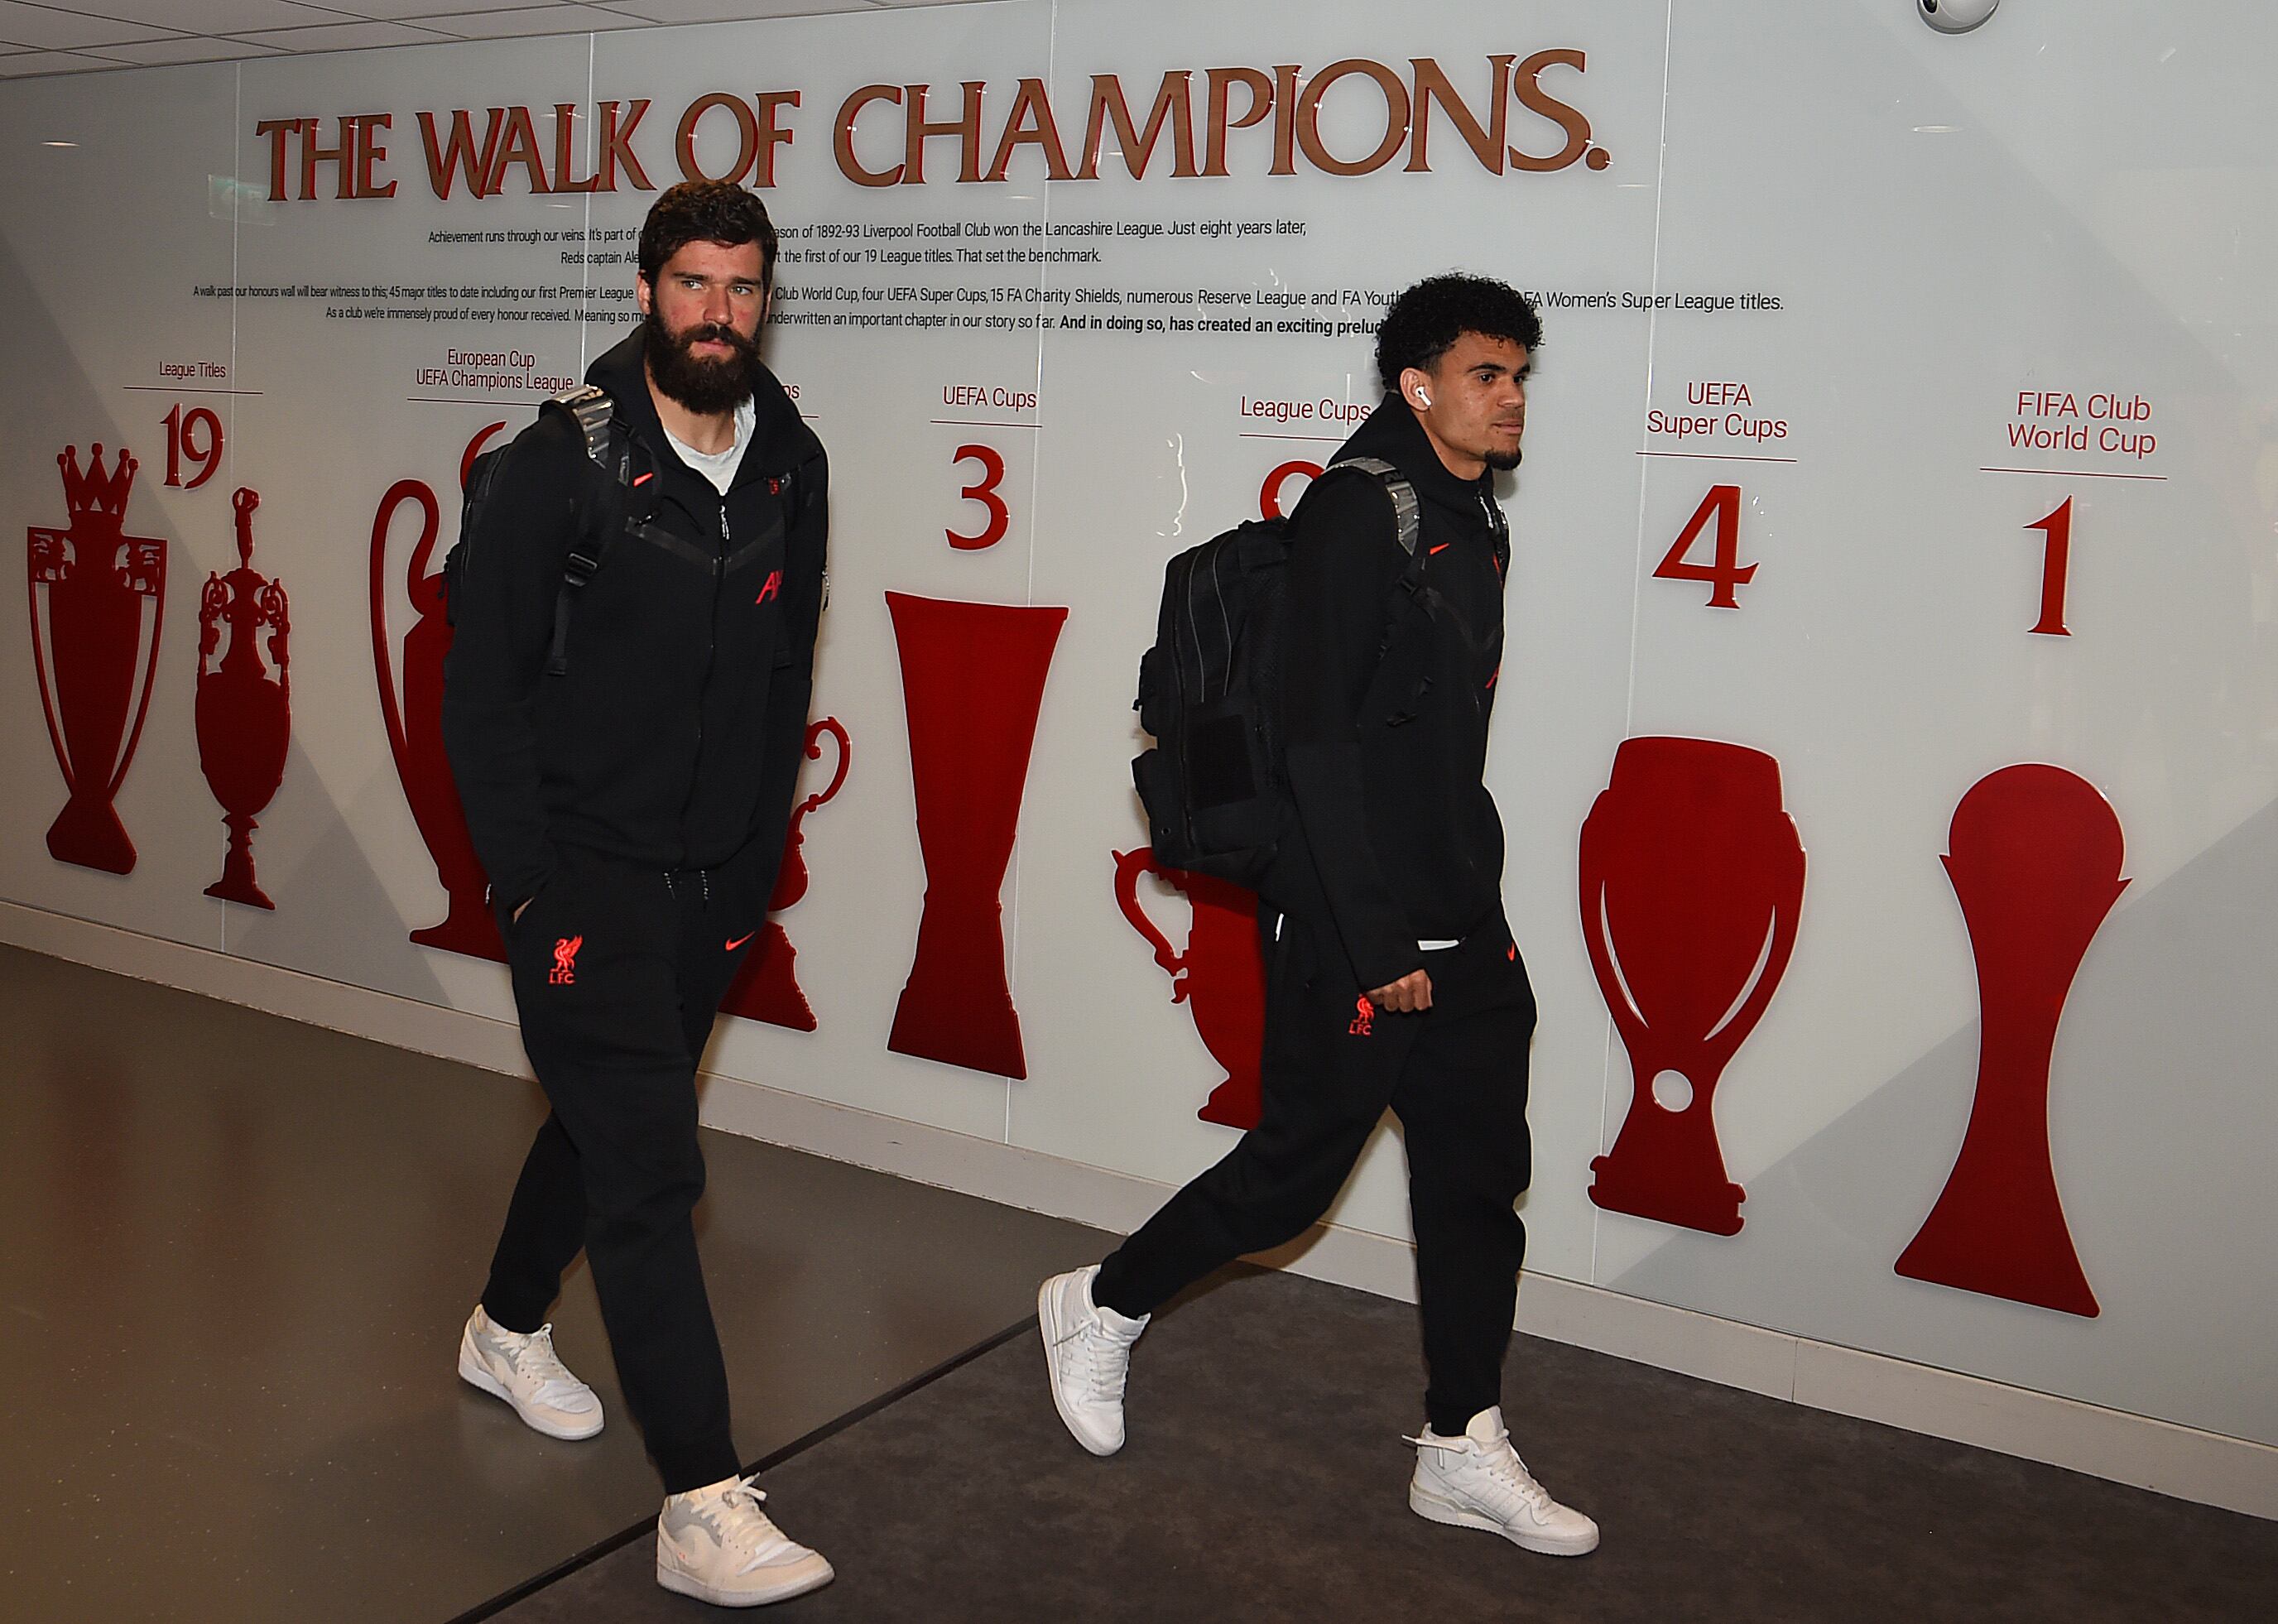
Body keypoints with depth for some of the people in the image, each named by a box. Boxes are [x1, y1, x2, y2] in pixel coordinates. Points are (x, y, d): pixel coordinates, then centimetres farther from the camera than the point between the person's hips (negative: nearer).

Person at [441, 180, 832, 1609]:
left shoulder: (793, 465, 5)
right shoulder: (565, 460, -12)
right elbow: (482, 686, -9)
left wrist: (758, 861, 10)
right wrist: (531, 886, -13)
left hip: (713, 888, 6)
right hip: (585, 878, -6)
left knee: (605, 1118, 22)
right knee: (651, 1167, -10)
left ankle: (509, 1328, 47)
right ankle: (706, 1506, -8)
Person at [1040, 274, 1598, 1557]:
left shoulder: (1474, 519, 14)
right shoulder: (1357, 512, -14)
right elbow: (1322, 740, -20)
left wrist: (1474, 902, 16)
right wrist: (1378, 941, -21)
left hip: (1461, 921, 9)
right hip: (1348, 925, -9)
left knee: (1479, 1174, 10)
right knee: (1296, 1166, 3)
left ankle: (1465, 1452, 21)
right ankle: (1101, 1308, 26)